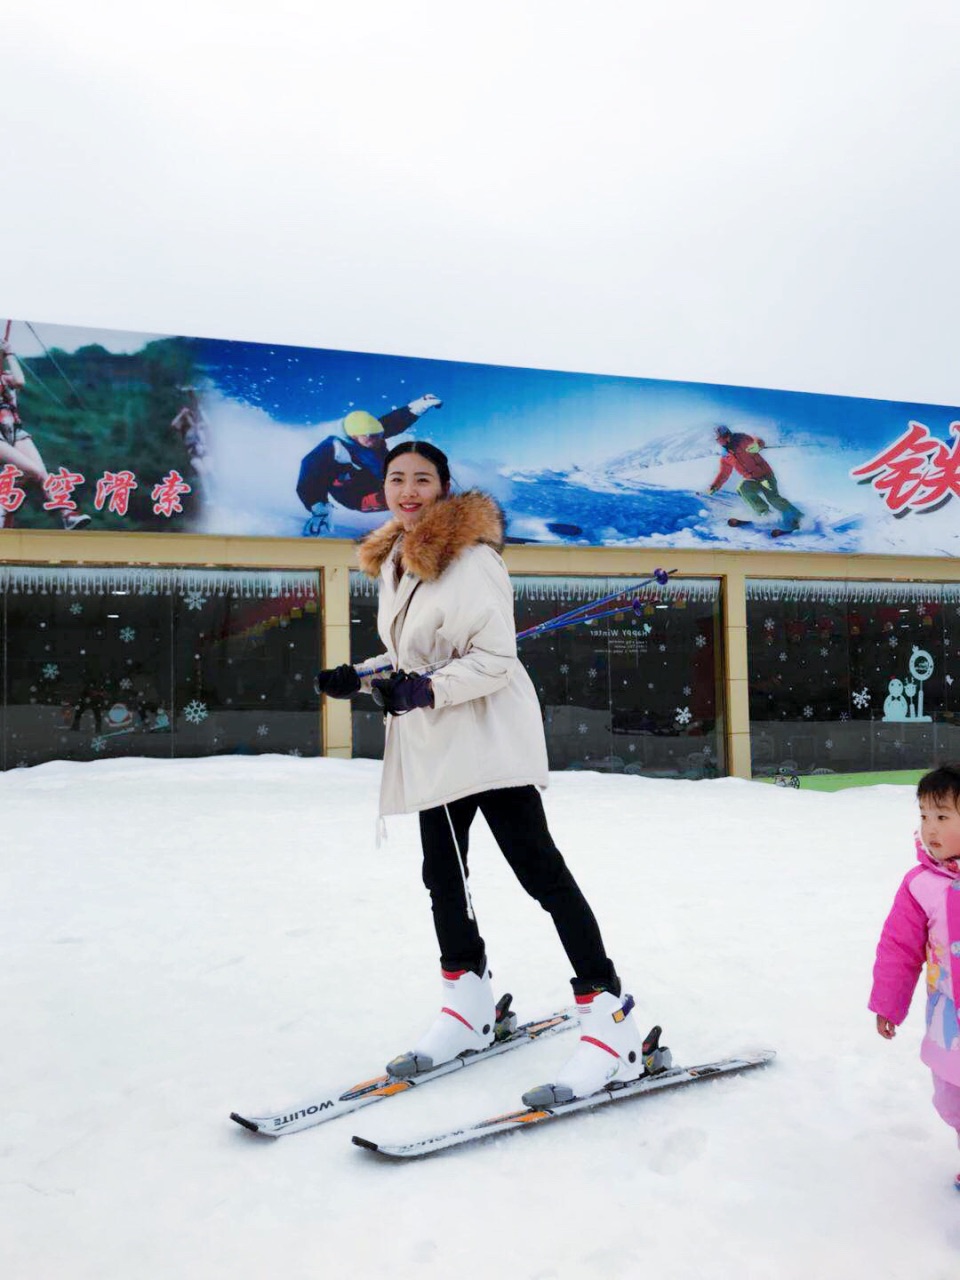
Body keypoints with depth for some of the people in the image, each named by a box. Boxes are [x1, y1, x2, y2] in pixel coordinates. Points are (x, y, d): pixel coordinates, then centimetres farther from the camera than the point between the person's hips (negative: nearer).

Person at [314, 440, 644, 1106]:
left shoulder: (468, 559, -14)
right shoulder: (393, 561, 13)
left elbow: (496, 659, -18)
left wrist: (425, 690, -26)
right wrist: (361, 677, 10)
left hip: (490, 740, -9)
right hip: (433, 748, 9)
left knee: (539, 868, -10)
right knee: (442, 872, 14)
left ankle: (610, 1017, -5)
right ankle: (469, 1006, 30)